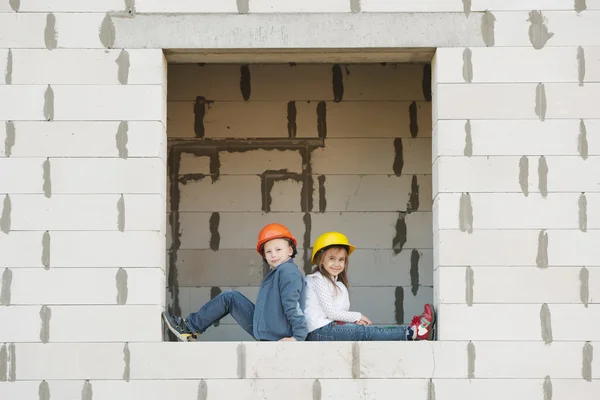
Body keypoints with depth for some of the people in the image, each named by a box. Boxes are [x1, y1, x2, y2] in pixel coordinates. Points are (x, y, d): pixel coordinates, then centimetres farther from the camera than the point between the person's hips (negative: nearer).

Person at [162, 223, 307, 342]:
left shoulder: (288, 273, -16)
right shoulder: (274, 272, 17)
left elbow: (292, 305, -22)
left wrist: (298, 336, -27)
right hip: (263, 331, 9)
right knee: (229, 298, 15)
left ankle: (191, 328, 11)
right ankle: (190, 328, 16)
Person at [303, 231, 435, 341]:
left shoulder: (339, 285, 22)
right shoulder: (318, 280, -4)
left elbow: (339, 313, 14)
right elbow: (330, 311, -12)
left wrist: (354, 321, -7)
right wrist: (357, 317, -4)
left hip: (331, 327, 8)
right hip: (320, 331, -8)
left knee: (369, 330, -10)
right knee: (365, 332, -18)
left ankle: (414, 330, -24)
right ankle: (414, 332, -27)